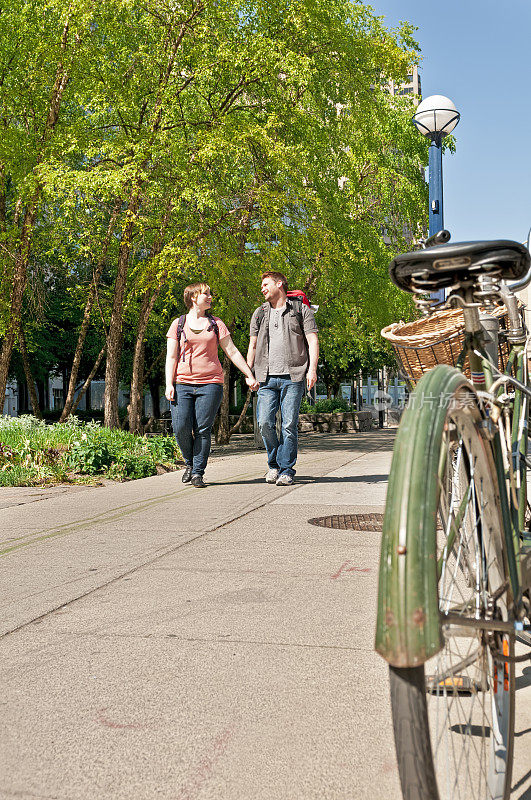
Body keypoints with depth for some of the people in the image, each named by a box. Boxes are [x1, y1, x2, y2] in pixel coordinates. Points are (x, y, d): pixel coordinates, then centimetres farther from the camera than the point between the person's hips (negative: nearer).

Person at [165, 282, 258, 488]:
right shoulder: (178, 324, 10)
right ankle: (189, 463, 17)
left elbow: (232, 351, 13)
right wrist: (169, 384, -4)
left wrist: (249, 375, 9)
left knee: (203, 430, -6)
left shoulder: (216, 324, 13)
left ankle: (198, 472, 2)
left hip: (210, 382, 0)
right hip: (182, 383, 0)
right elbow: (171, 356, 6)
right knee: (181, 427, -9)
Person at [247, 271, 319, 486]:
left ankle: (286, 470, 3)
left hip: (292, 376, -3)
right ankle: (274, 464, 14)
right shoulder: (260, 313, 19)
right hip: (267, 378, 3)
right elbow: (253, 346, 21)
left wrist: (312, 369, -10)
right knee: (264, 422, -6)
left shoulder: (301, 310, 8)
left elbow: (313, 341, 2)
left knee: (289, 425, -6)